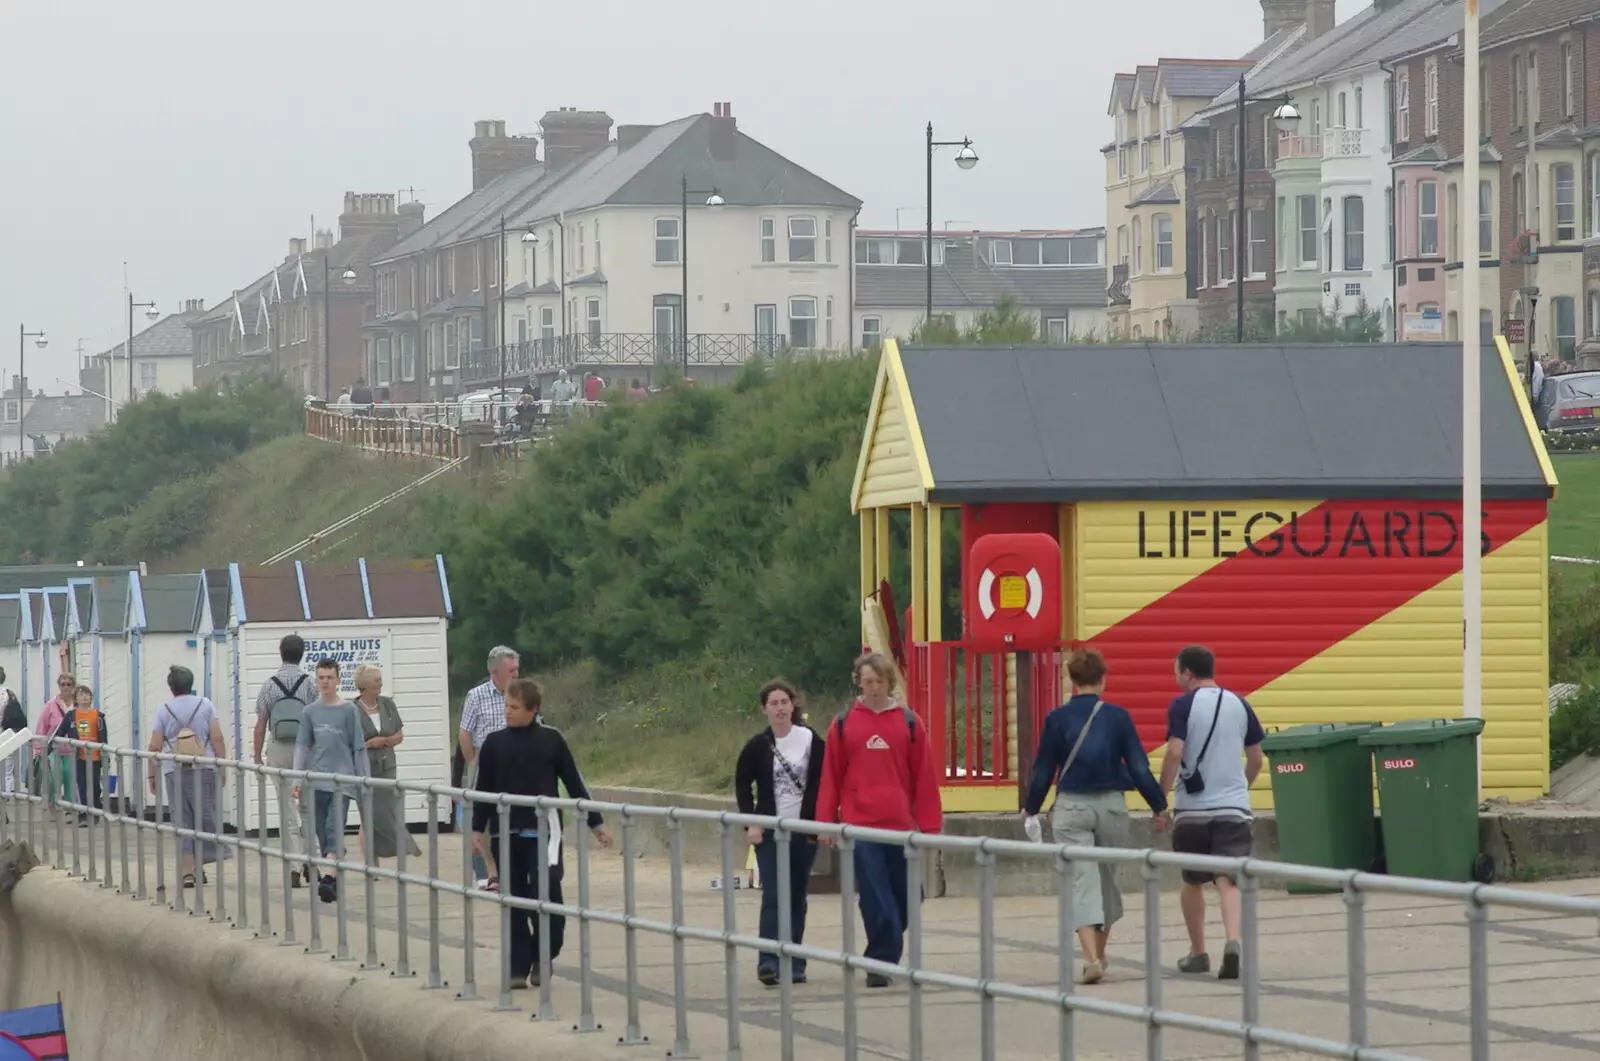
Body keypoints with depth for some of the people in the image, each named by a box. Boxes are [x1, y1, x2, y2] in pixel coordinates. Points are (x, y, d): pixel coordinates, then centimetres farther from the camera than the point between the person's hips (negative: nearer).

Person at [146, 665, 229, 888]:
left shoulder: (164, 710, 3)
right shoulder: (205, 705, 4)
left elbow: (155, 747, 1)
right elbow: (217, 738, -2)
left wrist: (152, 774, 8)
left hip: (174, 771, 0)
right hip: (204, 769, 0)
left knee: (182, 820, 3)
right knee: (205, 816, 10)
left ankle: (188, 871, -1)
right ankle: (201, 866, 11)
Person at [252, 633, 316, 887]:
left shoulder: (269, 685, -2)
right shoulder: (310, 684, -4)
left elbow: (261, 724, -2)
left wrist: (257, 757, 6)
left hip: (278, 749, 0)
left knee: (287, 809, 3)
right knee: (307, 807, 13)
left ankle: (293, 868, 1)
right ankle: (309, 861, 8)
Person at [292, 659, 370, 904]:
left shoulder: (348, 710, 0)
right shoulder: (310, 712, 8)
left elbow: (358, 747, 3)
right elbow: (302, 745, 10)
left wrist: (363, 780, 2)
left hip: (342, 779, -4)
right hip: (318, 780, 4)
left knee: (335, 829, -15)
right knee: (323, 832, 6)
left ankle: (329, 878, -26)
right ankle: (335, 877, 15)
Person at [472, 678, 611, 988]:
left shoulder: (551, 739, 1)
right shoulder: (495, 743, 5)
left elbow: (574, 783, 5)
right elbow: (483, 789, 10)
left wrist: (596, 823, 7)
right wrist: (478, 829, 7)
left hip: (543, 831, -2)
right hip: (506, 833, 2)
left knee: (547, 895, -12)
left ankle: (543, 958, 8)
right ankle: (518, 968, 11)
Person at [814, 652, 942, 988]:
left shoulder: (909, 722, 4)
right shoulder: (844, 725, 5)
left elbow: (924, 776, 4)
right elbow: (830, 777, 7)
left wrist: (929, 823, 1)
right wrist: (826, 823, 2)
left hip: (901, 824, 1)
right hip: (859, 825, -1)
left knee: (904, 897, 7)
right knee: (875, 900, -6)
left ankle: (882, 957, 24)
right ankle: (883, 959, -4)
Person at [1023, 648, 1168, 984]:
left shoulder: (1057, 718, -3)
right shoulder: (1118, 717, -4)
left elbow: (1043, 770, 2)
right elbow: (1139, 766, -3)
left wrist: (1031, 809, 17)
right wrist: (1159, 805, 8)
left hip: (1071, 807, -1)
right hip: (1111, 805, 1)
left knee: (1082, 883, -4)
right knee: (1107, 879, 18)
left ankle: (1092, 959, -22)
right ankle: (1099, 954, 30)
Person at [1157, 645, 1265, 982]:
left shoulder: (1183, 706, -6)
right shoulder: (1239, 705, 7)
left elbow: (1174, 754, -16)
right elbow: (1255, 759, 12)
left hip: (1192, 808, -2)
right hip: (1234, 808, 2)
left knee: (1193, 882, 15)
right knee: (1228, 881, -5)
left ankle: (1198, 953, 23)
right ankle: (1232, 943, -27)